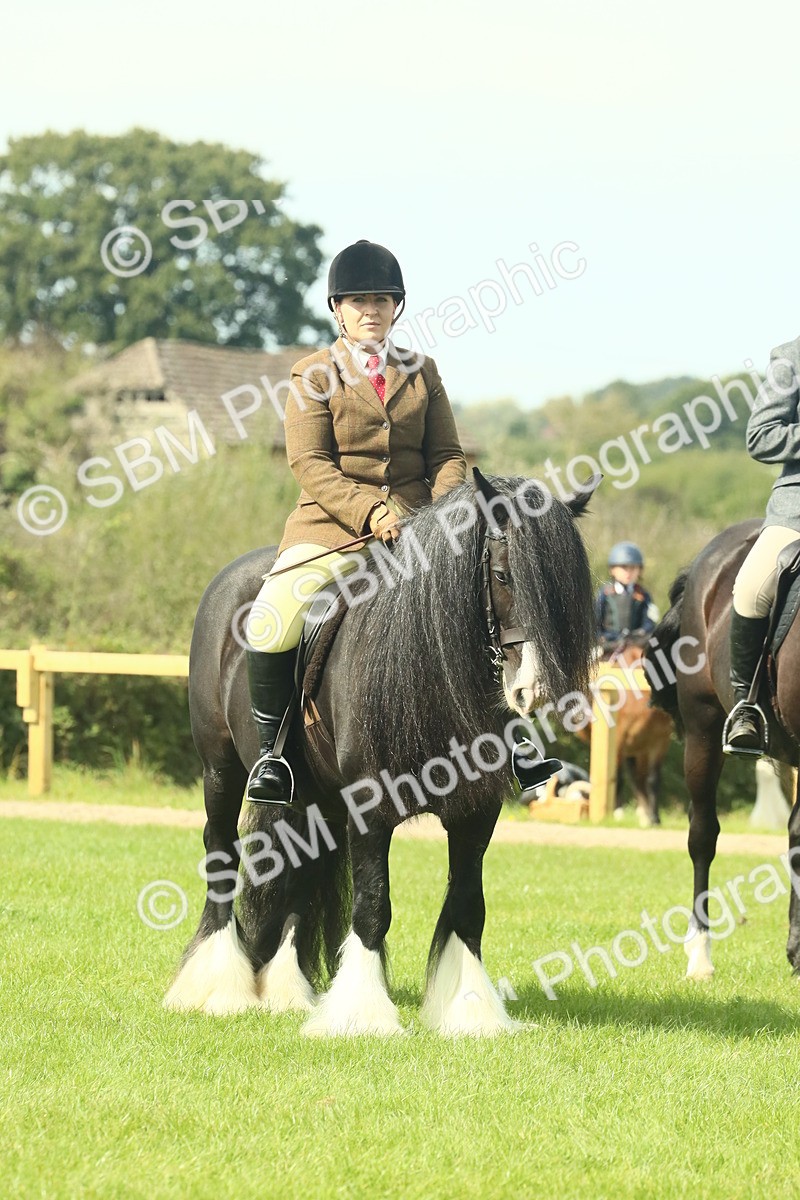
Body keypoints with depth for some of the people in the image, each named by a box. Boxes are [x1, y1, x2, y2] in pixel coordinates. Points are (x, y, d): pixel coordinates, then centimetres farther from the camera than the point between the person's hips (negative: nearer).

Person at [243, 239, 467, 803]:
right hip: (332, 527, -3)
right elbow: (310, 463, -6)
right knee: (269, 627, -27)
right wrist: (369, 511, -21)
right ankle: (271, 749, -8)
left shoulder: (422, 372, 14)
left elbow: (448, 455, 12)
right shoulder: (314, 376, 4)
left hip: (416, 528, 3)